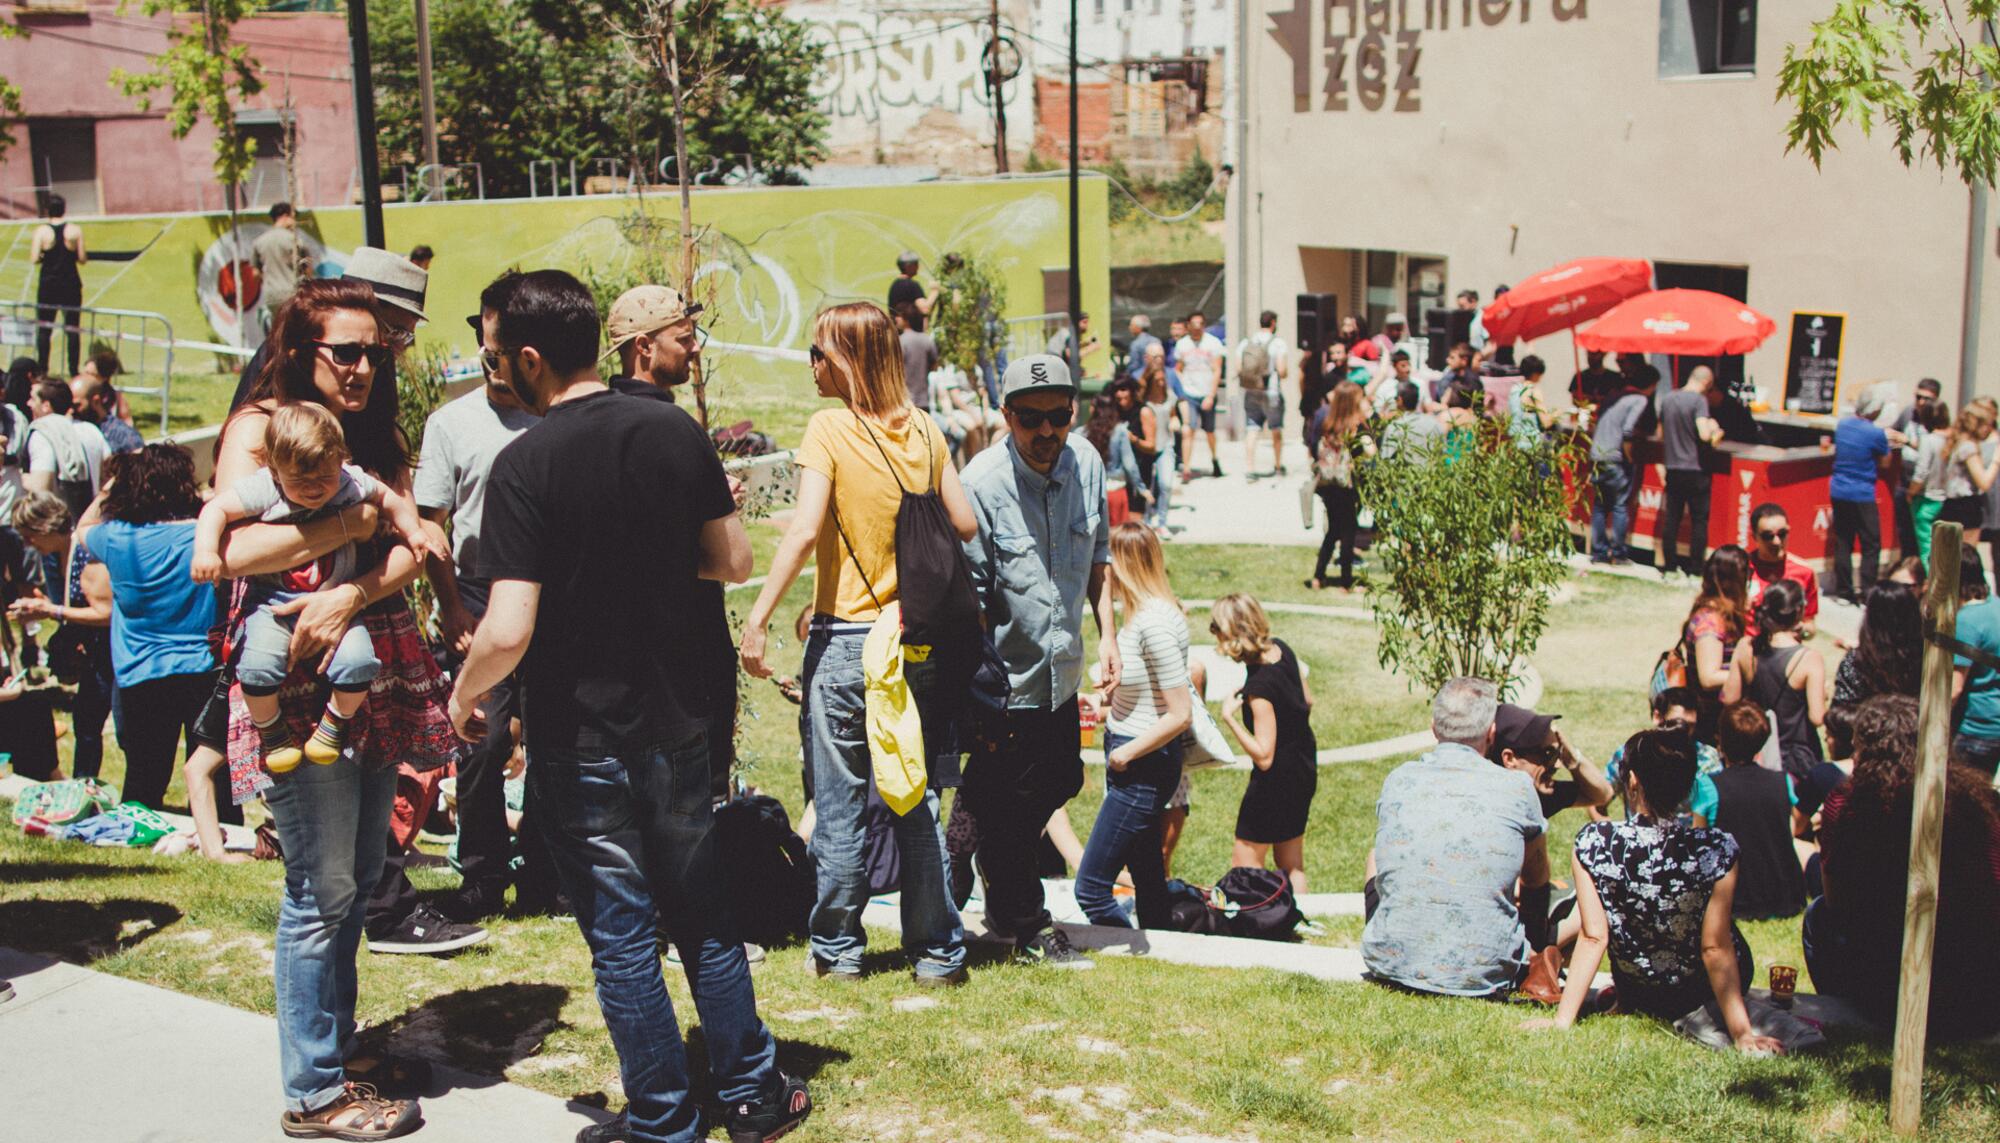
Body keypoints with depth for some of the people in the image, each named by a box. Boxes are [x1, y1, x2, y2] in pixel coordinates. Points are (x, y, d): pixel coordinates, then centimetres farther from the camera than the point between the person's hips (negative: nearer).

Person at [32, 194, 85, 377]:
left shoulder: (41, 232, -6)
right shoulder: (75, 230, -5)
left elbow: (34, 259, -11)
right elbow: (82, 259, -4)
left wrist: (45, 257, 10)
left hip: (48, 285, 0)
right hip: (71, 285, 0)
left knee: (44, 329, 8)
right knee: (73, 329, 5)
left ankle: (42, 369, 7)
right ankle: (74, 370, 4)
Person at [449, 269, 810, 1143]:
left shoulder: (524, 466, -19)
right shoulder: (676, 432, -4)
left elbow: (508, 632, -23)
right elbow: (733, 561, 3)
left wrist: (463, 695, -4)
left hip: (582, 735, -5)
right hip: (677, 712, 5)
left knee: (621, 932, 8)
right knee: (703, 909, 19)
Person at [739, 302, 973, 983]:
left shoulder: (831, 428, -10)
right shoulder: (923, 430, 3)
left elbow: (804, 530, -20)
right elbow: (964, 524, 5)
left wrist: (757, 619, -19)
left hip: (844, 635, -4)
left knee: (840, 804, 7)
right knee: (916, 801, 11)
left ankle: (837, 948, 17)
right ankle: (937, 949, 16)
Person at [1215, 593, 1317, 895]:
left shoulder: (1260, 685, -30)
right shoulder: (1281, 648, -6)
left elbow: (1263, 756, -27)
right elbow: (1307, 700, 9)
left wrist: (1229, 717, -23)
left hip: (1276, 777, -9)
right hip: (1303, 766, 9)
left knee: (1245, 863, 4)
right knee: (1291, 864, 18)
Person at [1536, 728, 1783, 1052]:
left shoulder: (1593, 843, -22)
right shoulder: (1717, 849, -24)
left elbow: (1593, 938, -20)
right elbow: (1716, 947, -22)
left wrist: (1562, 1021, -13)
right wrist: (1742, 1034, -15)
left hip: (1641, 995, 1)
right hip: (1702, 990, 0)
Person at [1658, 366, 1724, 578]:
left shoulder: (1667, 399, 7)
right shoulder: (1699, 400, -13)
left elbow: (1660, 436, 14)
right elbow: (1704, 435, -22)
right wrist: (1713, 428, -3)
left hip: (1673, 468, 6)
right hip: (1695, 469, -5)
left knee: (1671, 518, 10)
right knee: (1699, 520, 4)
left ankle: (1669, 564, 13)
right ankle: (1696, 566, 5)